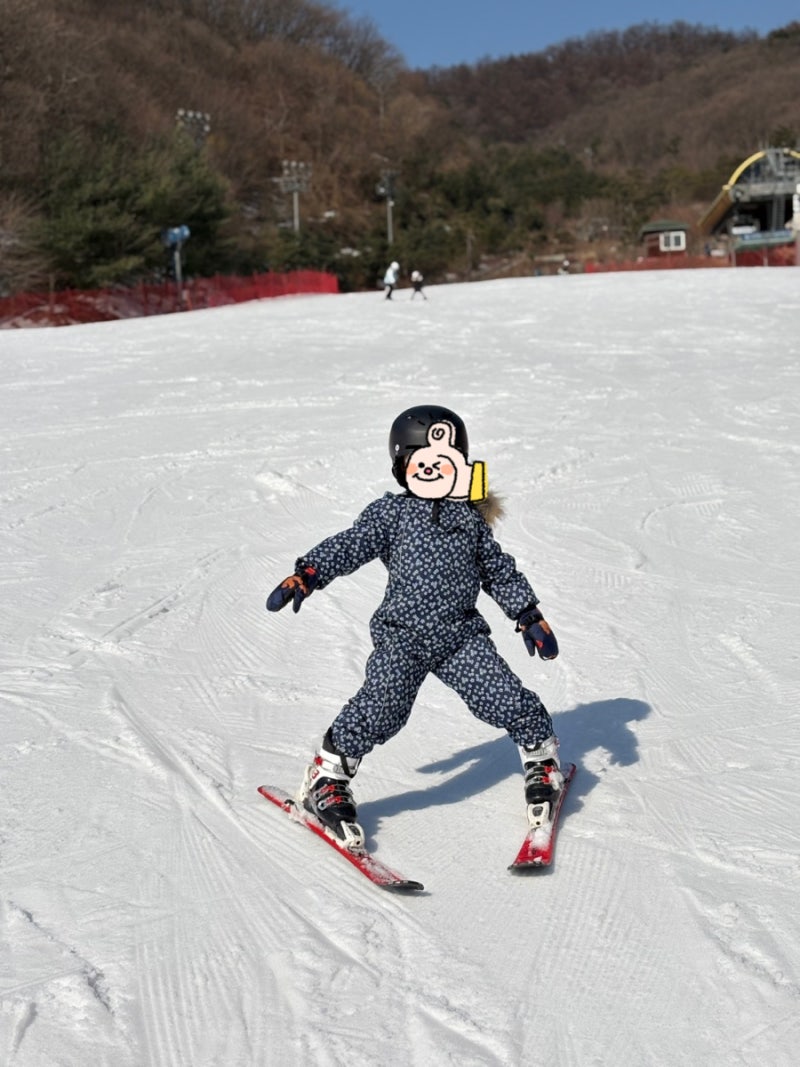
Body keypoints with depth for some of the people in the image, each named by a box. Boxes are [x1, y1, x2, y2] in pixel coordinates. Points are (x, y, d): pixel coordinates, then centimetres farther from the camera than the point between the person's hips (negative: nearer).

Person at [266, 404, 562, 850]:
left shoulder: (470, 519, 11)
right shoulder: (391, 513, 1)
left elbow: (499, 569, 19)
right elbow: (350, 546, -8)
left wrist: (529, 615, 17)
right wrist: (308, 573, -23)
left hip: (462, 634, 3)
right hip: (403, 635, -3)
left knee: (508, 700, -3)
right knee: (381, 707, -17)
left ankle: (543, 762, 25)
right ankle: (327, 780, 0)